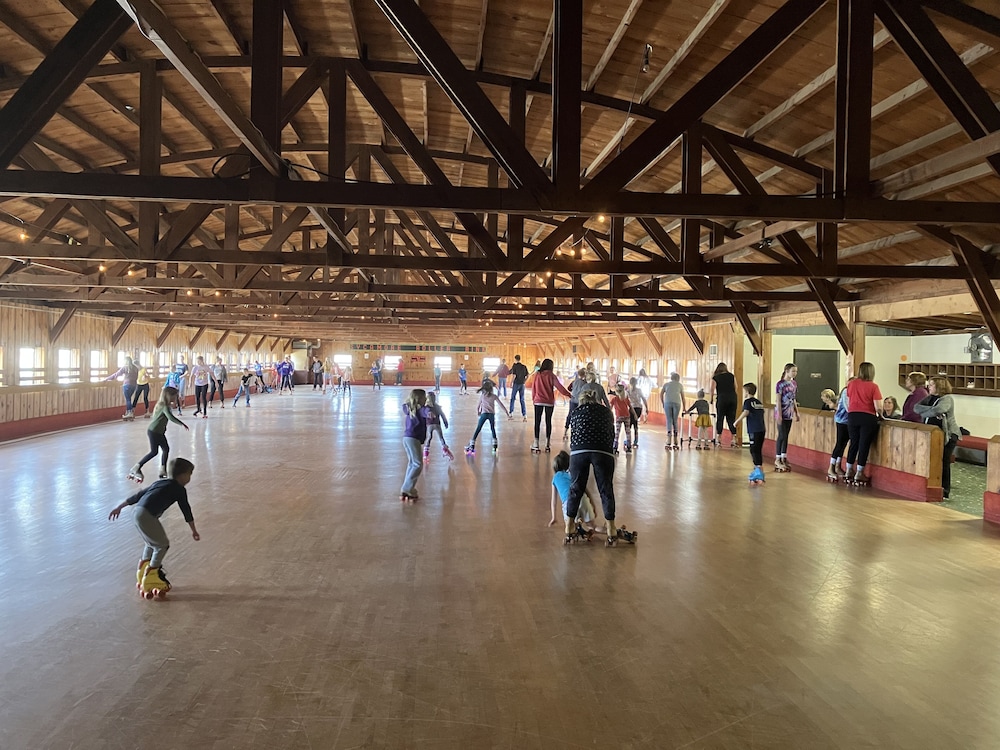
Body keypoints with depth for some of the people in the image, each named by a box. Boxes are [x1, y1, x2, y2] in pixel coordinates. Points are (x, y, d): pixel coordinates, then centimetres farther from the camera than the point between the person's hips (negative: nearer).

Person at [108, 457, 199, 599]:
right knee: (163, 544, 4)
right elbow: (186, 510, 9)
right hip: (147, 516, -8)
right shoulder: (179, 489, 6)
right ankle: (149, 580, 5)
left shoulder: (160, 483, 28)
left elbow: (138, 495, 29)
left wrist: (119, 507, 35)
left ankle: (142, 574, 37)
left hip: (137, 513, 8)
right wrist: (194, 530, 17)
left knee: (152, 543, 26)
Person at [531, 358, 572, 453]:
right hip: (549, 402, -1)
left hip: (538, 401, 1)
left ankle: (536, 445, -1)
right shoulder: (551, 375, -6)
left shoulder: (537, 374, -1)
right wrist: (568, 394, -5)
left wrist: (533, 398, 12)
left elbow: (533, 387, 2)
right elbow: (559, 386, -10)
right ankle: (547, 444, 13)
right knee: (548, 421, 10)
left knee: (537, 422, 3)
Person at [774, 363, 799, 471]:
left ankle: (784, 458, 18)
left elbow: (793, 399, 15)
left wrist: (796, 413, 13)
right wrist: (779, 415, -17)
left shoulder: (794, 384, 8)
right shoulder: (780, 384, -12)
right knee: (782, 435, -4)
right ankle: (777, 459, 4)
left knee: (786, 436, 11)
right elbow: (778, 400, -13)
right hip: (782, 413, -6)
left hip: (789, 413, 6)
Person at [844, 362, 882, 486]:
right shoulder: (873, 386, -9)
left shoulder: (851, 384, 3)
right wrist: (879, 412, 9)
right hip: (868, 418, -4)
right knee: (864, 445, 4)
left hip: (852, 416, 4)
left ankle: (849, 473, 20)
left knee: (853, 444, 15)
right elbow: (878, 408, -12)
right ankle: (859, 475, 8)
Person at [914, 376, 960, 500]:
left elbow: (938, 410, -29)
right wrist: (932, 410, -16)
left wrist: (923, 413, -12)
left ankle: (944, 491, -1)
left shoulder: (947, 398, -10)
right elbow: (916, 407, -1)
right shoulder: (929, 398, 13)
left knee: (944, 462, -6)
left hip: (948, 435, -7)